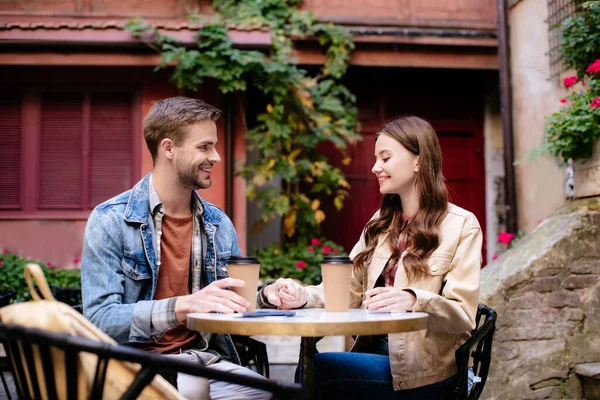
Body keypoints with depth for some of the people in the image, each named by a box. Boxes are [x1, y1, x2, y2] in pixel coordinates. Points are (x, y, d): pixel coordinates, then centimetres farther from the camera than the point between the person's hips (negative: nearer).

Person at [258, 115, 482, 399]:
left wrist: (413, 301, -30)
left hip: (422, 369, -5)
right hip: (375, 350, 5)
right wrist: (303, 296, -13)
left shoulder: (461, 226, -3)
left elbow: (463, 315, -11)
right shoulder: (380, 224, 16)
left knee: (315, 369, -26)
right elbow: (347, 290, 7)